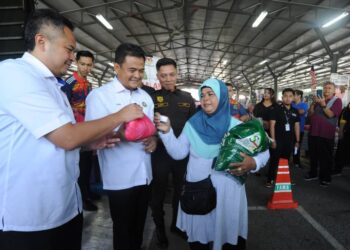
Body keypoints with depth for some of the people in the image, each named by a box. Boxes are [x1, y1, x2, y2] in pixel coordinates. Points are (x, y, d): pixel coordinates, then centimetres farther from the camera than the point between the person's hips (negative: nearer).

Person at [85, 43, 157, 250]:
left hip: (144, 175, 6)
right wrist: (118, 134, -31)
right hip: (120, 178, -5)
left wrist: (154, 139, -8)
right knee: (124, 228, 12)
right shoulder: (99, 95, -9)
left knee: (139, 225, 21)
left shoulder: (145, 97, 11)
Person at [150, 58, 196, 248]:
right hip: (160, 153, -3)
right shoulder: (151, 97, -6)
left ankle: (177, 224, 42)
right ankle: (160, 228, 35)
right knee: (159, 193, 12)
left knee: (181, 191, 19)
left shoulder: (187, 98, 4)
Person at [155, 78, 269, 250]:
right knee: (198, 234, 15)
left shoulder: (237, 126, -6)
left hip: (228, 190, -1)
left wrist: (253, 163, -24)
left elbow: (263, 151, -3)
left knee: (229, 236, 13)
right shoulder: (192, 124, 0)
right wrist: (166, 131, -14)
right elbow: (178, 153, -2)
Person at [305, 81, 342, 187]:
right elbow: (310, 113, 7)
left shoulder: (337, 101, -3)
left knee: (326, 157, 1)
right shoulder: (319, 99, 13)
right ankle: (313, 174, 29)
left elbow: (330, 114, -16)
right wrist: (313, 103, -8)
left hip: (326, 134, -5)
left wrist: (323, 104, -26)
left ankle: (326, 178, 11)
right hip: (314, 132, 5)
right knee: (313, 155, 14)